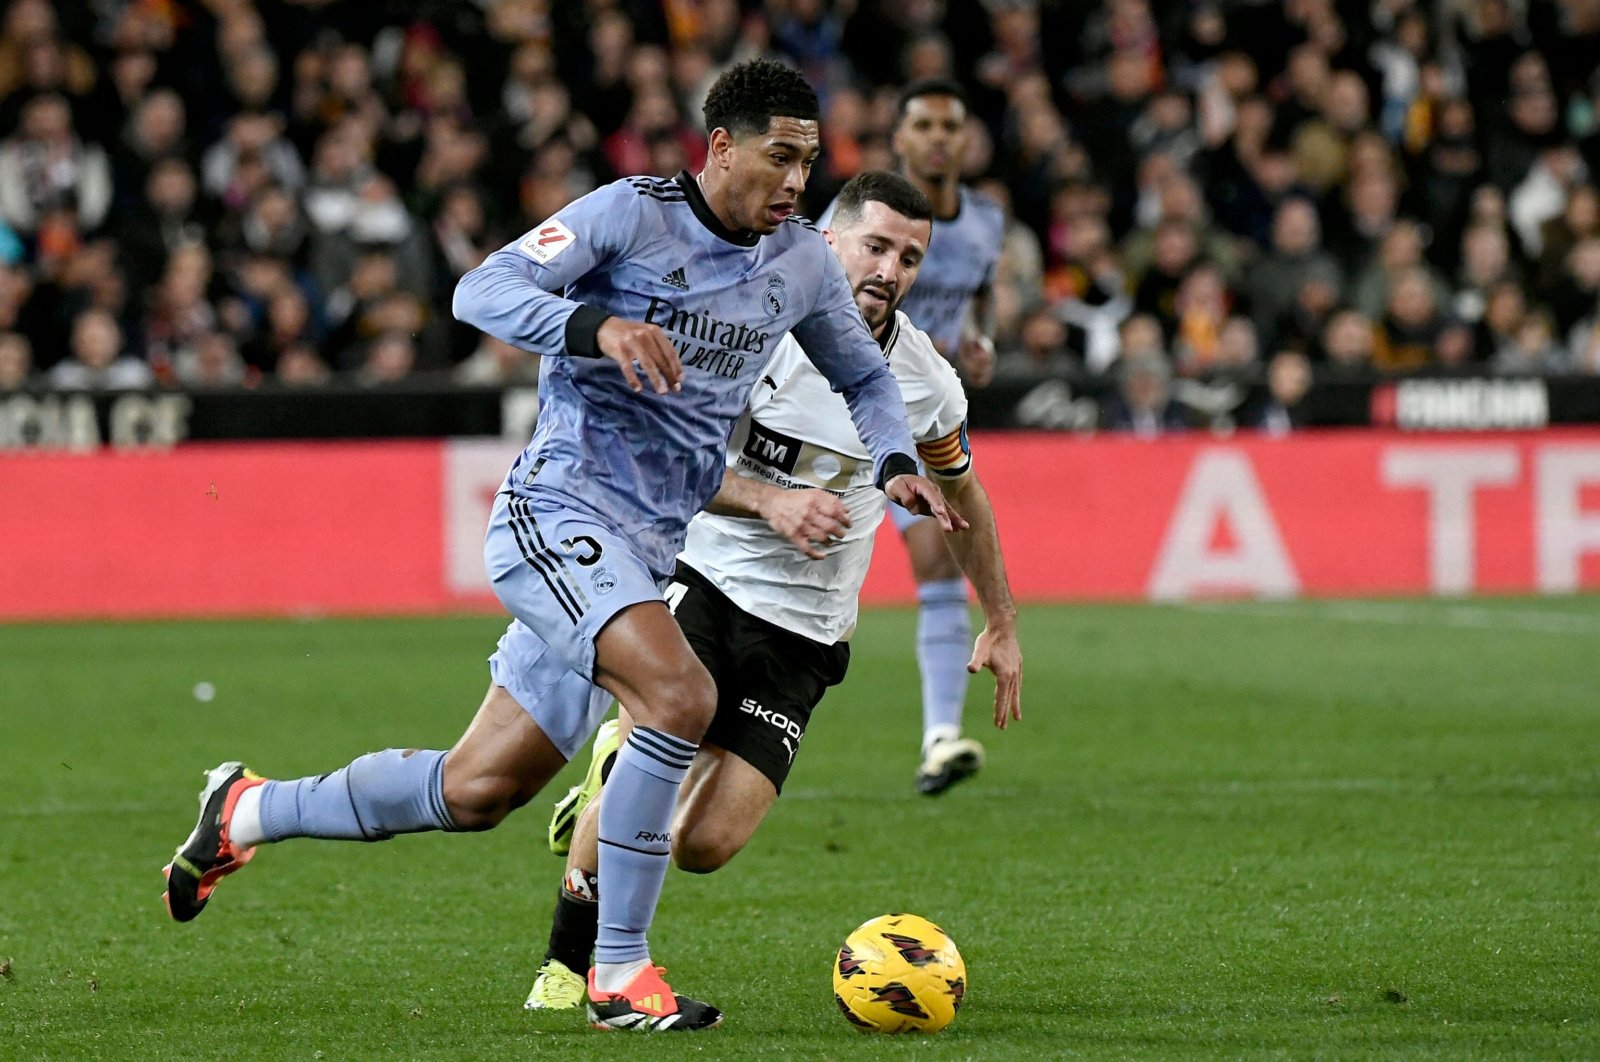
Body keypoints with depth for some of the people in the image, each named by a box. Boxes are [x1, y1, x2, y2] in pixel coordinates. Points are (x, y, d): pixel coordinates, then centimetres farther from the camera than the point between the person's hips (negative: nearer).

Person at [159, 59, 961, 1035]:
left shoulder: (802, 264, 10)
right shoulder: (631, 214, -10)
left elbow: (864, 372, 26)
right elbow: (482, 292, -18)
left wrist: (896, 460, 6)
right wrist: (597, 325, -34)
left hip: (643, 556, 7)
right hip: (557, 513, -7)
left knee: (475, 793, 8)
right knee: (681, 697, -30)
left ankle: (247, 812, 29)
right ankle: (618, 974, -21)